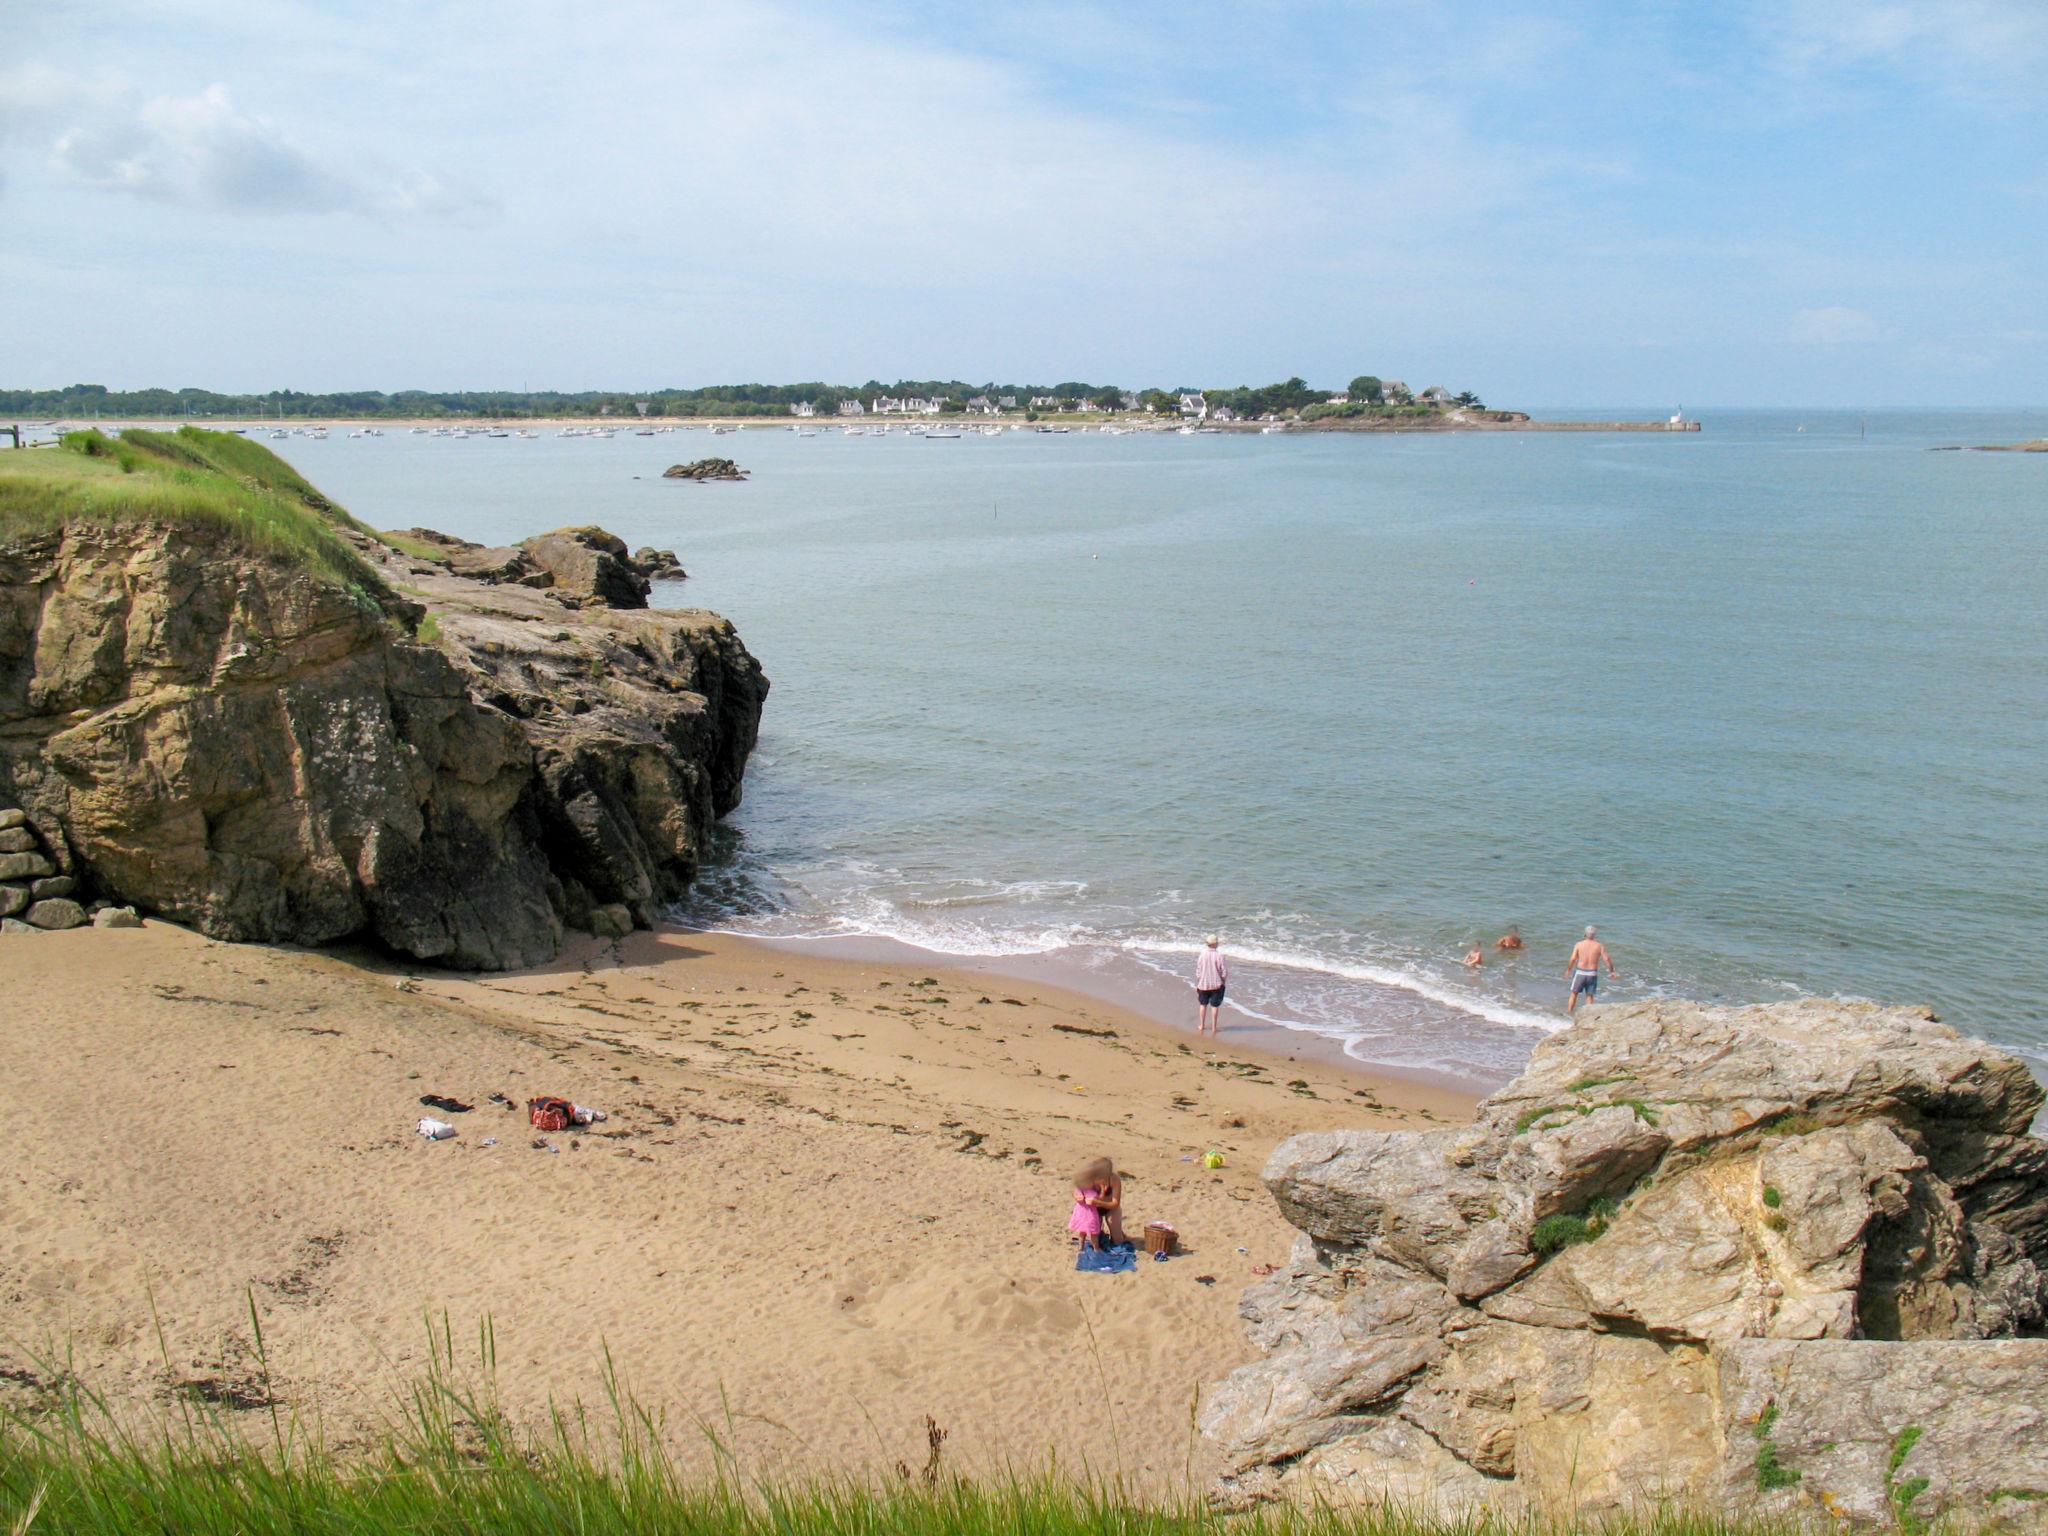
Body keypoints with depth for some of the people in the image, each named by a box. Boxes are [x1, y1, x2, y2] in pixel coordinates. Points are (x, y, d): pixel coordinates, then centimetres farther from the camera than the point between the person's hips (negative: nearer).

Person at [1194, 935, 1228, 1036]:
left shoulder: (1201, 956, -9)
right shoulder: (1219, 956, -15)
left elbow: (1198, 972, -4)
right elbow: (1224, 973, -11)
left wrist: (1196, 985, 7)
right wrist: (1223, 982, 7)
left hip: (1203, 985, 2)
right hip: (1216, 985, -2)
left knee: (1203, 1004, 18)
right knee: (1215, 1006, 8)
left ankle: (1201, 1026, 26)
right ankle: (1214, 1028, 13)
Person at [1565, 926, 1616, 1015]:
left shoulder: (1579, 944, -3)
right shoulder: (1599, 946, -1)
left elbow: (1573, 959, -7)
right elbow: (1607, 959, -8)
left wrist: (1568, 970, 7)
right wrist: (1611, 971, 4)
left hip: (1580, 972, 0)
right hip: (1592, 974, 0)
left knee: (1574, 994, 14)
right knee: (1590, 996, 12)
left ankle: (1568, 1013, 16)